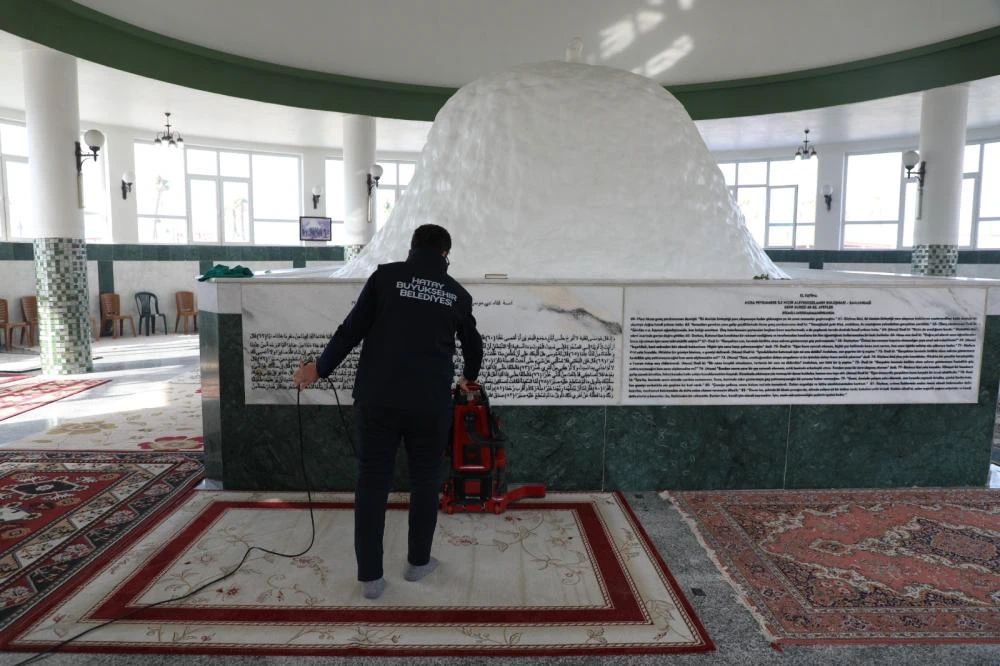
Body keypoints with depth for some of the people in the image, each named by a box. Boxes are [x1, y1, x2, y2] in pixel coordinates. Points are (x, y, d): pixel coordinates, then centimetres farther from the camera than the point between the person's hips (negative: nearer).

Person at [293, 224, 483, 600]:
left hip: (378, 398, 0)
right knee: (425, 480, 17)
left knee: (372, 482, 8)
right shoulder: (457, 294, 10)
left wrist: (320, 368, 11)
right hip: (430, 403, 1)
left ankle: (370, 577, 13)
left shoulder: (386, 276, 3)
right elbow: (473, 344, 24)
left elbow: (352, 329, -1)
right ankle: (418, 562, 29)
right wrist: (470, 377, 44)